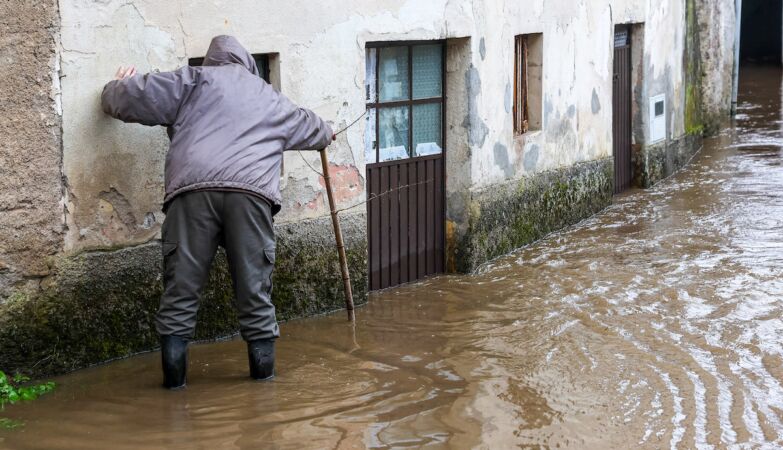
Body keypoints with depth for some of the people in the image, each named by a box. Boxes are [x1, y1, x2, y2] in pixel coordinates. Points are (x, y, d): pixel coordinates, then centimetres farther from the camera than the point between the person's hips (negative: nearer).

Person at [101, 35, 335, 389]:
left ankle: (174, 374, 5)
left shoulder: (194, 81, 19)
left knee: (181, 285, 3)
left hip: (192, 189, -2)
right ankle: (263, 369, 18)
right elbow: (310, 127, 51)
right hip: (252, 191, 2)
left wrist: (118, 87, 39)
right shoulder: (271, 99, 31)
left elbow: (133, 97, 15)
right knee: (254, 284, 10)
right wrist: (326, 133, 74)